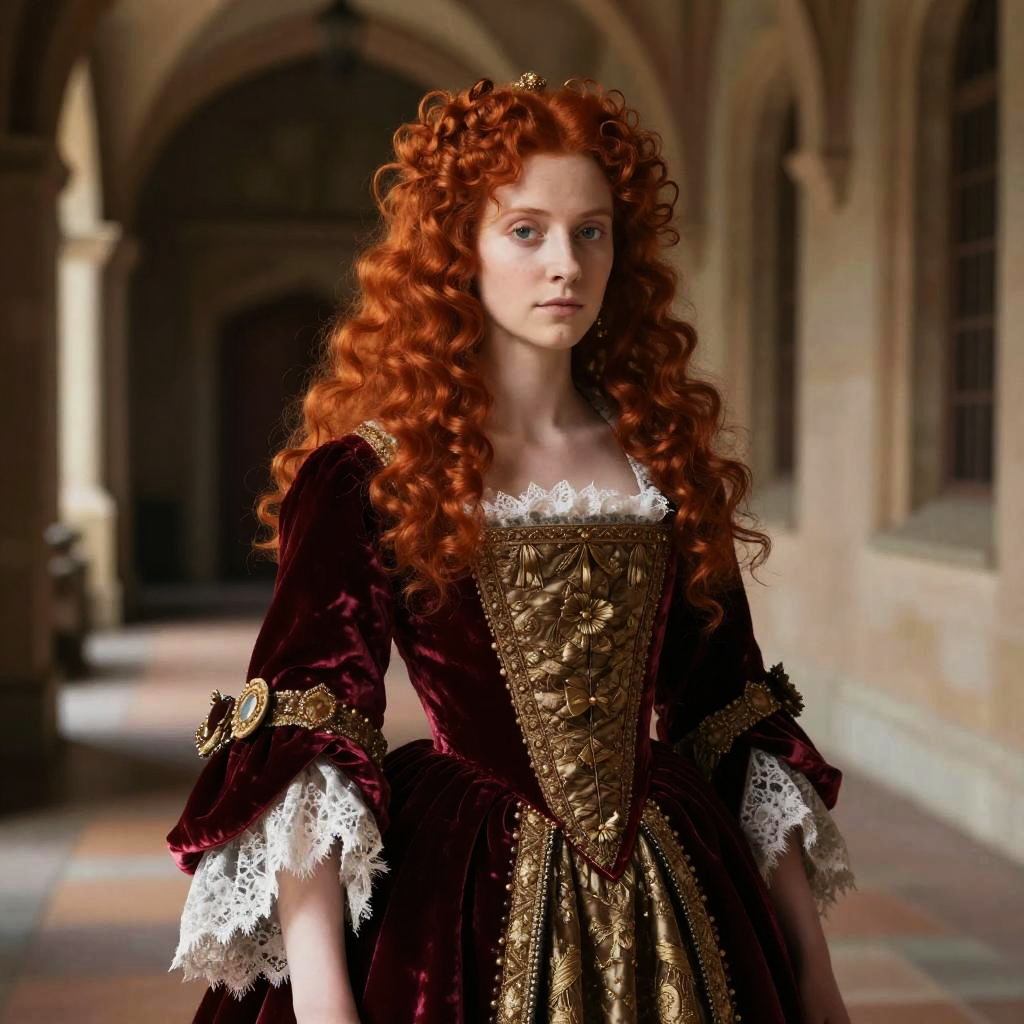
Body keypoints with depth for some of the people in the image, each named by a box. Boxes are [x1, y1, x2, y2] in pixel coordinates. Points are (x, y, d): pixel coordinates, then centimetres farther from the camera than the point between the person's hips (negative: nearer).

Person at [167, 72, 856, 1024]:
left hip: (675, 900, 4)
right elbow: (299, 740, -15)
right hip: (456, 906, -4)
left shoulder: (667, 453, 5)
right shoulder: (375, 469, -8)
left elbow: (737, 720, 8)